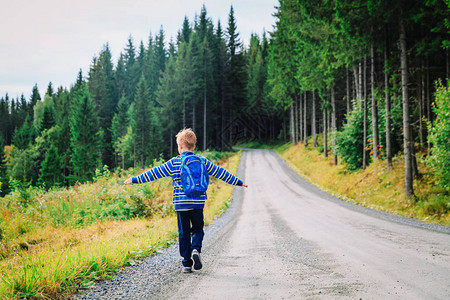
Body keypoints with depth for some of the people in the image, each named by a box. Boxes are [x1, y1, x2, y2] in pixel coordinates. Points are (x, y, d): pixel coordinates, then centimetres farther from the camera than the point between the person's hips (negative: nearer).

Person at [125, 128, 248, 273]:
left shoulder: (174, 163, -1)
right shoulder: (202, 161, 4)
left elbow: (155, 173, 0)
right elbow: (220, 173, 10)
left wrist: (135, 180, 8)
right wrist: (238, 182, 21)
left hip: (181, 204, -1)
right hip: (198, 204, 1)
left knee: (184, 233, 7)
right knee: (198, 229, 15)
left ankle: (187, 264, 7)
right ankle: (196, 249, -13)